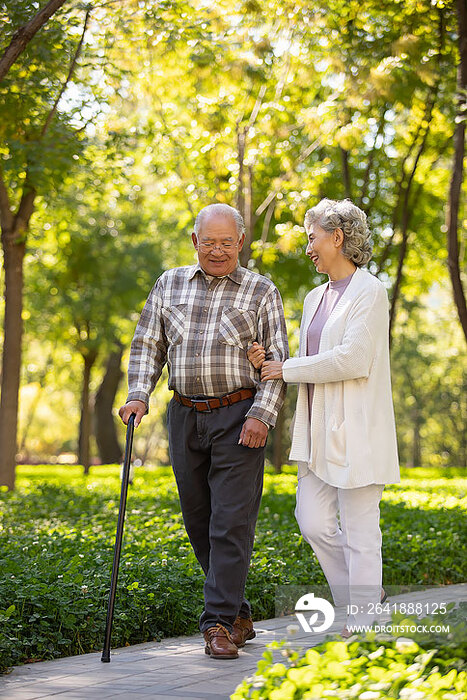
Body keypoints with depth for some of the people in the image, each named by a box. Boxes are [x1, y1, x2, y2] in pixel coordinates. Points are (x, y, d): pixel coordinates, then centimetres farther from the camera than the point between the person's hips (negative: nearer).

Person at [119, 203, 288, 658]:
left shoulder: (261, 292, 3)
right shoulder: (169, 285, 11)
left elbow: (278, 360, -1)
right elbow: (147, 344, 14)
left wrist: (262, 415, -14)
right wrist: (138, 395, -1)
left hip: (238, 418, -4)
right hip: (185, 416, 4)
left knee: (231, 523, -10)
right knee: (199, 522, 7)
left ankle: (219, 624, -9)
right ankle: (239, 615, 19)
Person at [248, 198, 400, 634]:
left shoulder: (369, 292, -8)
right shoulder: (315, 298, 18)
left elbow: (353, 359, -19)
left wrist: (287, 369, -11)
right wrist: (267, 363, 1)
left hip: (357, 432, -8)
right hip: (319, 433, 8)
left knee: (359, 532, -3)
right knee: (313, 521, 3)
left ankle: (363, 626, 5)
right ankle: (363, 595, 22)